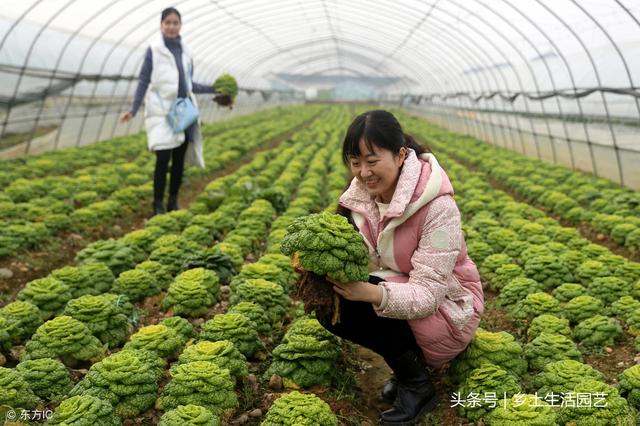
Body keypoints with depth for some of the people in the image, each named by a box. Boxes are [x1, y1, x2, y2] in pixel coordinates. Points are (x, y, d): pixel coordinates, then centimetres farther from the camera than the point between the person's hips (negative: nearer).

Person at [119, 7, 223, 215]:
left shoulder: (186, 52, 11)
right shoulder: (154, 50, -2)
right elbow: (143, 81, -3)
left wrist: (214, 89, 13)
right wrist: (133, 110, -12)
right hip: (162, 112, -5)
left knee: (179, 160, 6)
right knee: (163, 160, -10)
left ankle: (173, 202, 17)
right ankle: (158, 205, 1)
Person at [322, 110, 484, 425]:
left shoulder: (437, 207, -28)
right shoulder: (361, 193, -7)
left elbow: (428, 293, -31)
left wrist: (372, 293, -48)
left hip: (445, 309, -7)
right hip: (396, 289, 7)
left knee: (360, 302, -29)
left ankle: (417, 386, -6)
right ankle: (409, 359, 5)